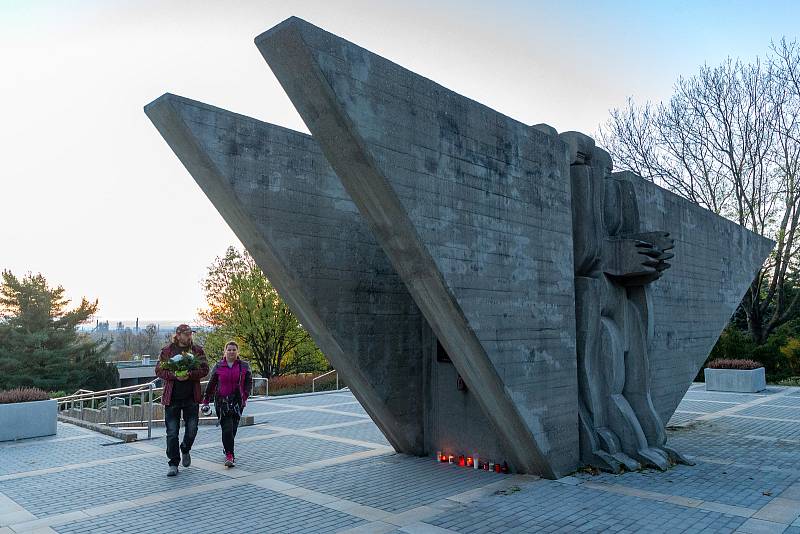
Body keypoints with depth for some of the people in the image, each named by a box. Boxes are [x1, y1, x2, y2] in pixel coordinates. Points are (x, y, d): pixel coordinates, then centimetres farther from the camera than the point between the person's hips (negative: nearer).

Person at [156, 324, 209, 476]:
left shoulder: (197, 350, 5)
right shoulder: (166, 351, 4)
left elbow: (204, 369, -1)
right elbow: (159, 370, 1)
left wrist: (190, 374, -18)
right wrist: (174, 375, -17)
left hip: (192, 397, 1)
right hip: (172, 397, -1)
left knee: (192, 429, 5)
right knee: (172, 432, 2)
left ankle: (185, 450, 35)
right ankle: (173, 464, 12)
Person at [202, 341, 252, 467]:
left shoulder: (244, 366, 3)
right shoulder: (218, 366, 2)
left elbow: (248, 382, 9)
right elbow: (211, 384, 7)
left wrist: (244, 397, -1)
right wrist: (206, 401, 7)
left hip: (237, 401, 1)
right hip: (222, 402, -1)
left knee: (233, 428, 5)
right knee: (227, 428, -10)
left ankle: (227, 448, 30)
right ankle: (229, 455, -6)